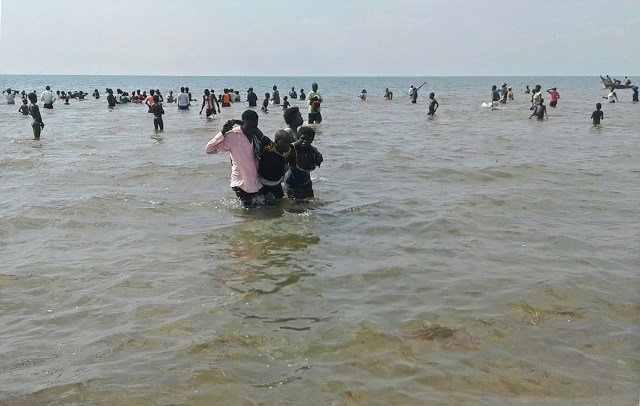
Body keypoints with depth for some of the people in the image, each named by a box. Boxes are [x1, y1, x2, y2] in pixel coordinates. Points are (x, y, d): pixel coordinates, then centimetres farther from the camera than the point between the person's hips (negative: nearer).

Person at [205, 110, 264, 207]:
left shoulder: (257, 134, -3)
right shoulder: (233, 136, -19)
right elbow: (209, 150, -22)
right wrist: (222, 133, -31)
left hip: (257, 182, 6)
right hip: (242, 184, -5)